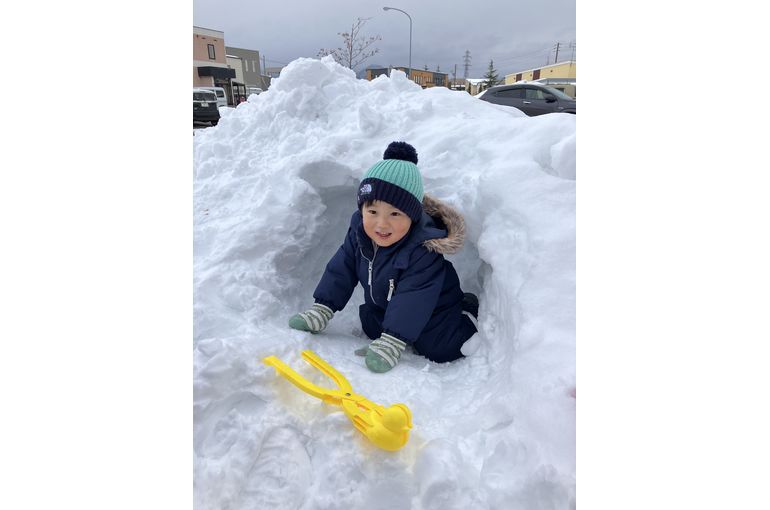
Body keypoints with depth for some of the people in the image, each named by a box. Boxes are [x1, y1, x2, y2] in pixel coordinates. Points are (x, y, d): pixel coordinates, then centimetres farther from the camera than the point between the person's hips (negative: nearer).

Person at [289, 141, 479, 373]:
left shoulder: (423, 250, -38)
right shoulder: (359, 230, -19)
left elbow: (412, 300, -40)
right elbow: (342, 269, -11)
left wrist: (390, 344, -44)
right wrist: (321, 311, -14)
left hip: (432, 311, -6)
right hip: (383, 305, 6)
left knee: (438, 351, -11)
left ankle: (469, 314, 15)